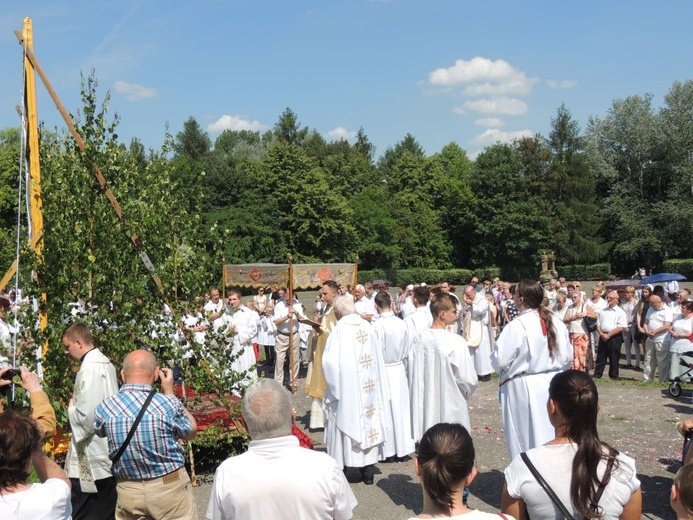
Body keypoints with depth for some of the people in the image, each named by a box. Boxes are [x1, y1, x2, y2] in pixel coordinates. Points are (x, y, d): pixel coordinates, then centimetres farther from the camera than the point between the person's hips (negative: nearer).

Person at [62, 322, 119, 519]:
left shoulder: (89, 369, -18)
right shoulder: (104, 363, 11)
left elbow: (85, 416, -23)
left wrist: (72, 407, -4)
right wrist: (78, 402, 9)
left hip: (90, 462, -9)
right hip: (107, 455, 9)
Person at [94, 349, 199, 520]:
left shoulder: (104, 408, -11)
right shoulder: (167, 405, -19)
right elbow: (191, 432, 2)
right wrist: (169, 392, 7)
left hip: (128, 491, 3)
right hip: (169, 487, -3)